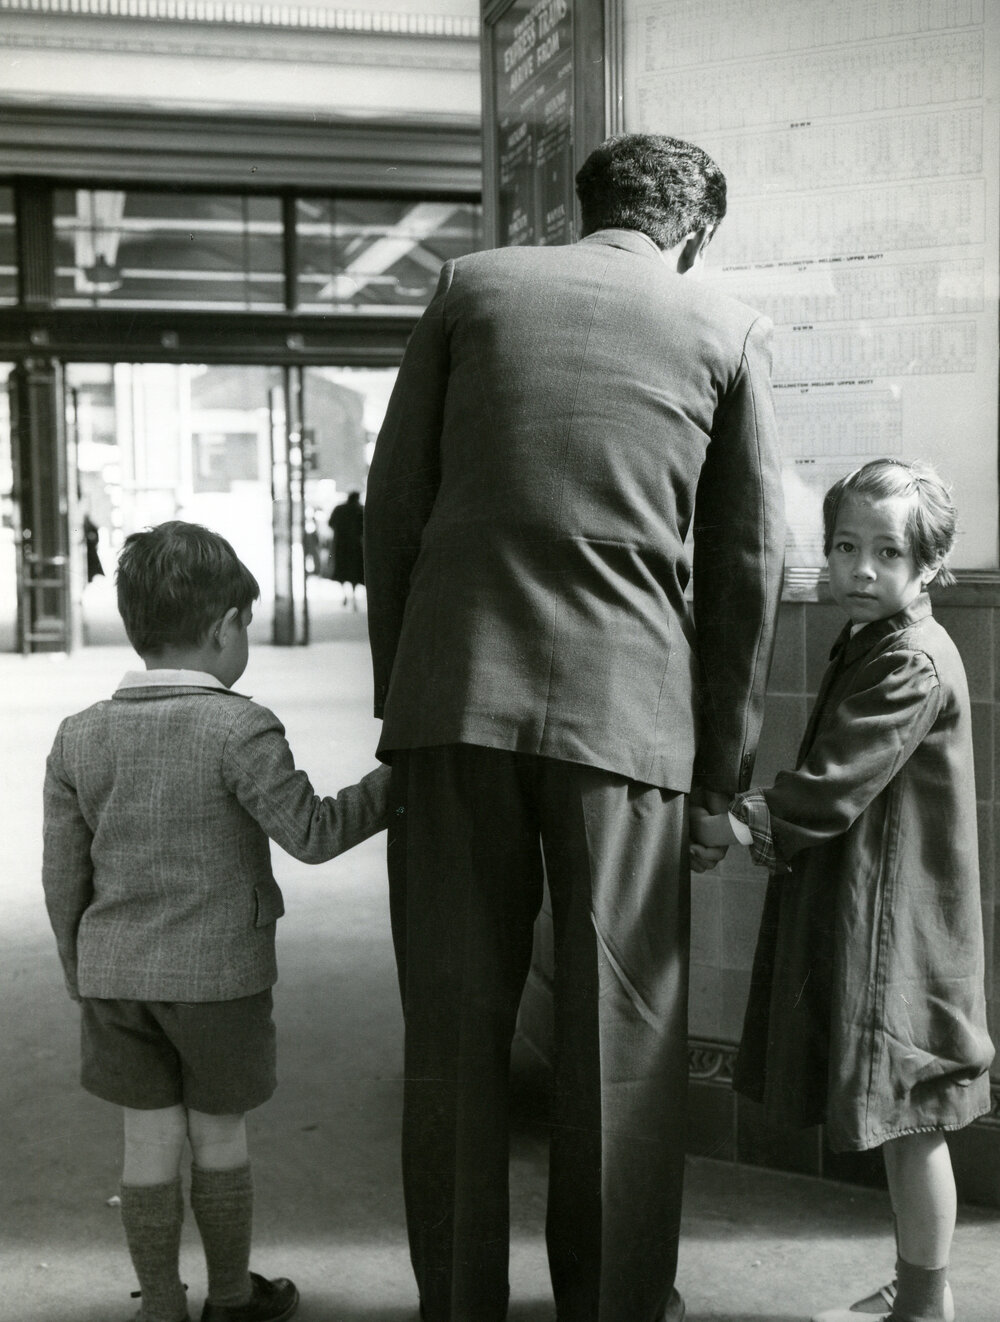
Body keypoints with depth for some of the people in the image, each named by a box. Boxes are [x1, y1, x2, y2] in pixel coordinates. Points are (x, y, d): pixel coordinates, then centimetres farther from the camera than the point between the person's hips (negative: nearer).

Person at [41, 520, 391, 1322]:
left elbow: (63, 876, 5)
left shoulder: (80, 737, 0)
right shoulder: (239, 729, -16)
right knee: (220, 1140, 12)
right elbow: (310, 833, -17)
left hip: (115, 975, 4)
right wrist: (394, 785, -5)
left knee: (150, 1143, 12)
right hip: (217, 972, -3)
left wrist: (83, 975, 16)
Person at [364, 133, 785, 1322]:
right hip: (626, 709, -1)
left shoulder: (471, 285, 10)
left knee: (454, 1021, 10)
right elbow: (747, 560, 8)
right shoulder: (730, 331, 7)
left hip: (455, 692, 1)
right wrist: (727, 747, 15)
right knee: (621, 1033, 9)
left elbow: (393, 499, 7)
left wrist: (395, 684, 13)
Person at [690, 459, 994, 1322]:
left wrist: (739, 824, -18)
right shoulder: (867, 646, 14)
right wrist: (756, 818, 9)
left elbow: (833, 790, -23)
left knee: (909, 1123, 2)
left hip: (897, 925, -10)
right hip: (857, 911, 10)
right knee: (901, 1124, 17)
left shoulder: (913, 661, -17)